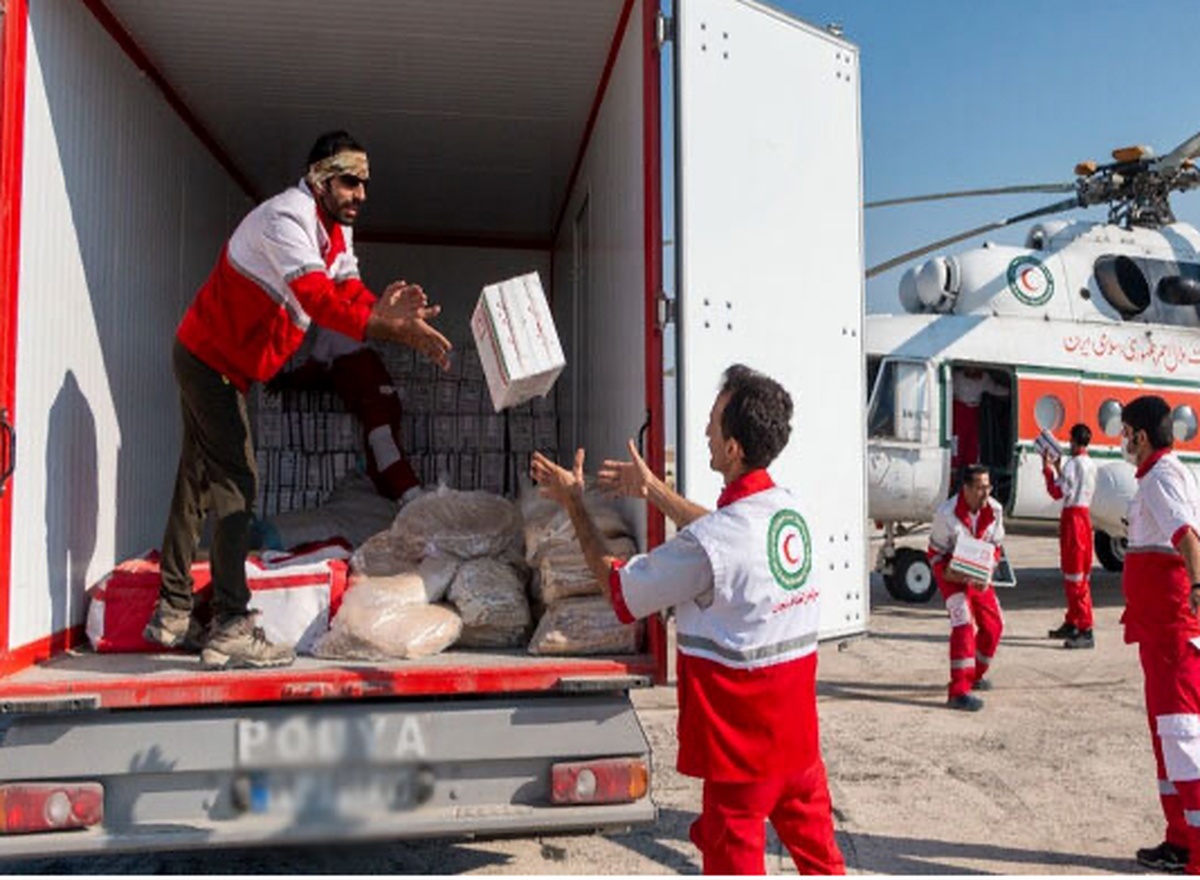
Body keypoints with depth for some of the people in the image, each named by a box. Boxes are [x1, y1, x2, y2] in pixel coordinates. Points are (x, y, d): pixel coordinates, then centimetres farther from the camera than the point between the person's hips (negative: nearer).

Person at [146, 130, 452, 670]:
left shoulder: (337, 229, 8)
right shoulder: (287, 218, -23)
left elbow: (350, 291, -5)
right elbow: (318, 299, -38)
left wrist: (387, 311, -27)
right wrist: (393, 331, -46)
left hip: (221, 364, 10)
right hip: (210, 358, -10)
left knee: (198, 480, 12)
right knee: (236, 485, -13)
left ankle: (173, 614, 21)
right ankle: (231, 630, -13)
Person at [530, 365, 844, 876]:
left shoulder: (705, 545, -25)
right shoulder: (790, 509, -2)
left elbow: (619, 588, -9)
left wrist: (574, 506, -1)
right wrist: (653, 489, 23)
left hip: (743, 740, -7)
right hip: (799, 730, 7)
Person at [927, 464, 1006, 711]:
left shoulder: (995, 510, -11)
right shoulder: (947, 512, -25)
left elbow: (995, 546, 1)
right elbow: (935, 552, -14)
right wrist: (949, 574, -28)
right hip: (952, 573, -6)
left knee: (993, 625, 9)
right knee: (963, 623, -20)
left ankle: (974, 675, 34)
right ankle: (959, 692, -20)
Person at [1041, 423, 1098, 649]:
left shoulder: (1073, 463, -15)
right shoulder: (1091, 465, 13)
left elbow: (1058, 493, -17)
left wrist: (1047, 468, -9)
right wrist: (1058, 469, 23)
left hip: (1073, 517, -10)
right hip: (1085, 515, 10)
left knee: (1075, 574, -10)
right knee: (1081, 572, 16)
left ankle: (1085, 631, -13)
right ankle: (1072, 623, 27)